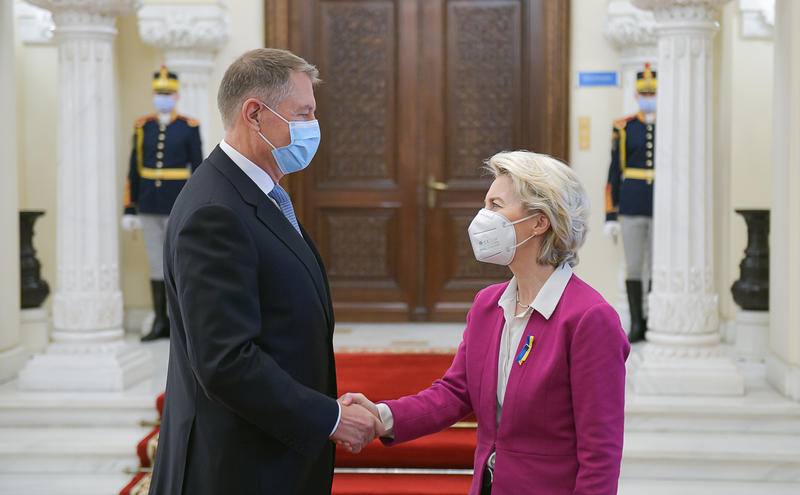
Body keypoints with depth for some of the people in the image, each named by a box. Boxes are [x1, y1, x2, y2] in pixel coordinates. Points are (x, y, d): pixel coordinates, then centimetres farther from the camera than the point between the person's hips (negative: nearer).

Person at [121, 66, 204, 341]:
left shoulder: (189, 128, -4)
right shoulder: (142, 127, 5)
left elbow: (198, 171, -4)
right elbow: (134, 171, 7)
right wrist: (129, 210, 4)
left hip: (177, 207, -3)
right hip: (149, 207, 3)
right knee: (156, 264, 6)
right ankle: (160, 323, 13)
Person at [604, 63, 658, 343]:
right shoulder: (623, 129, 4)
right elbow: (614, 174, 4)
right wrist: (610, 217, 0)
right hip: (631, 207, 0)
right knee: (634, 266, 1)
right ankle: (636, 323, 10)